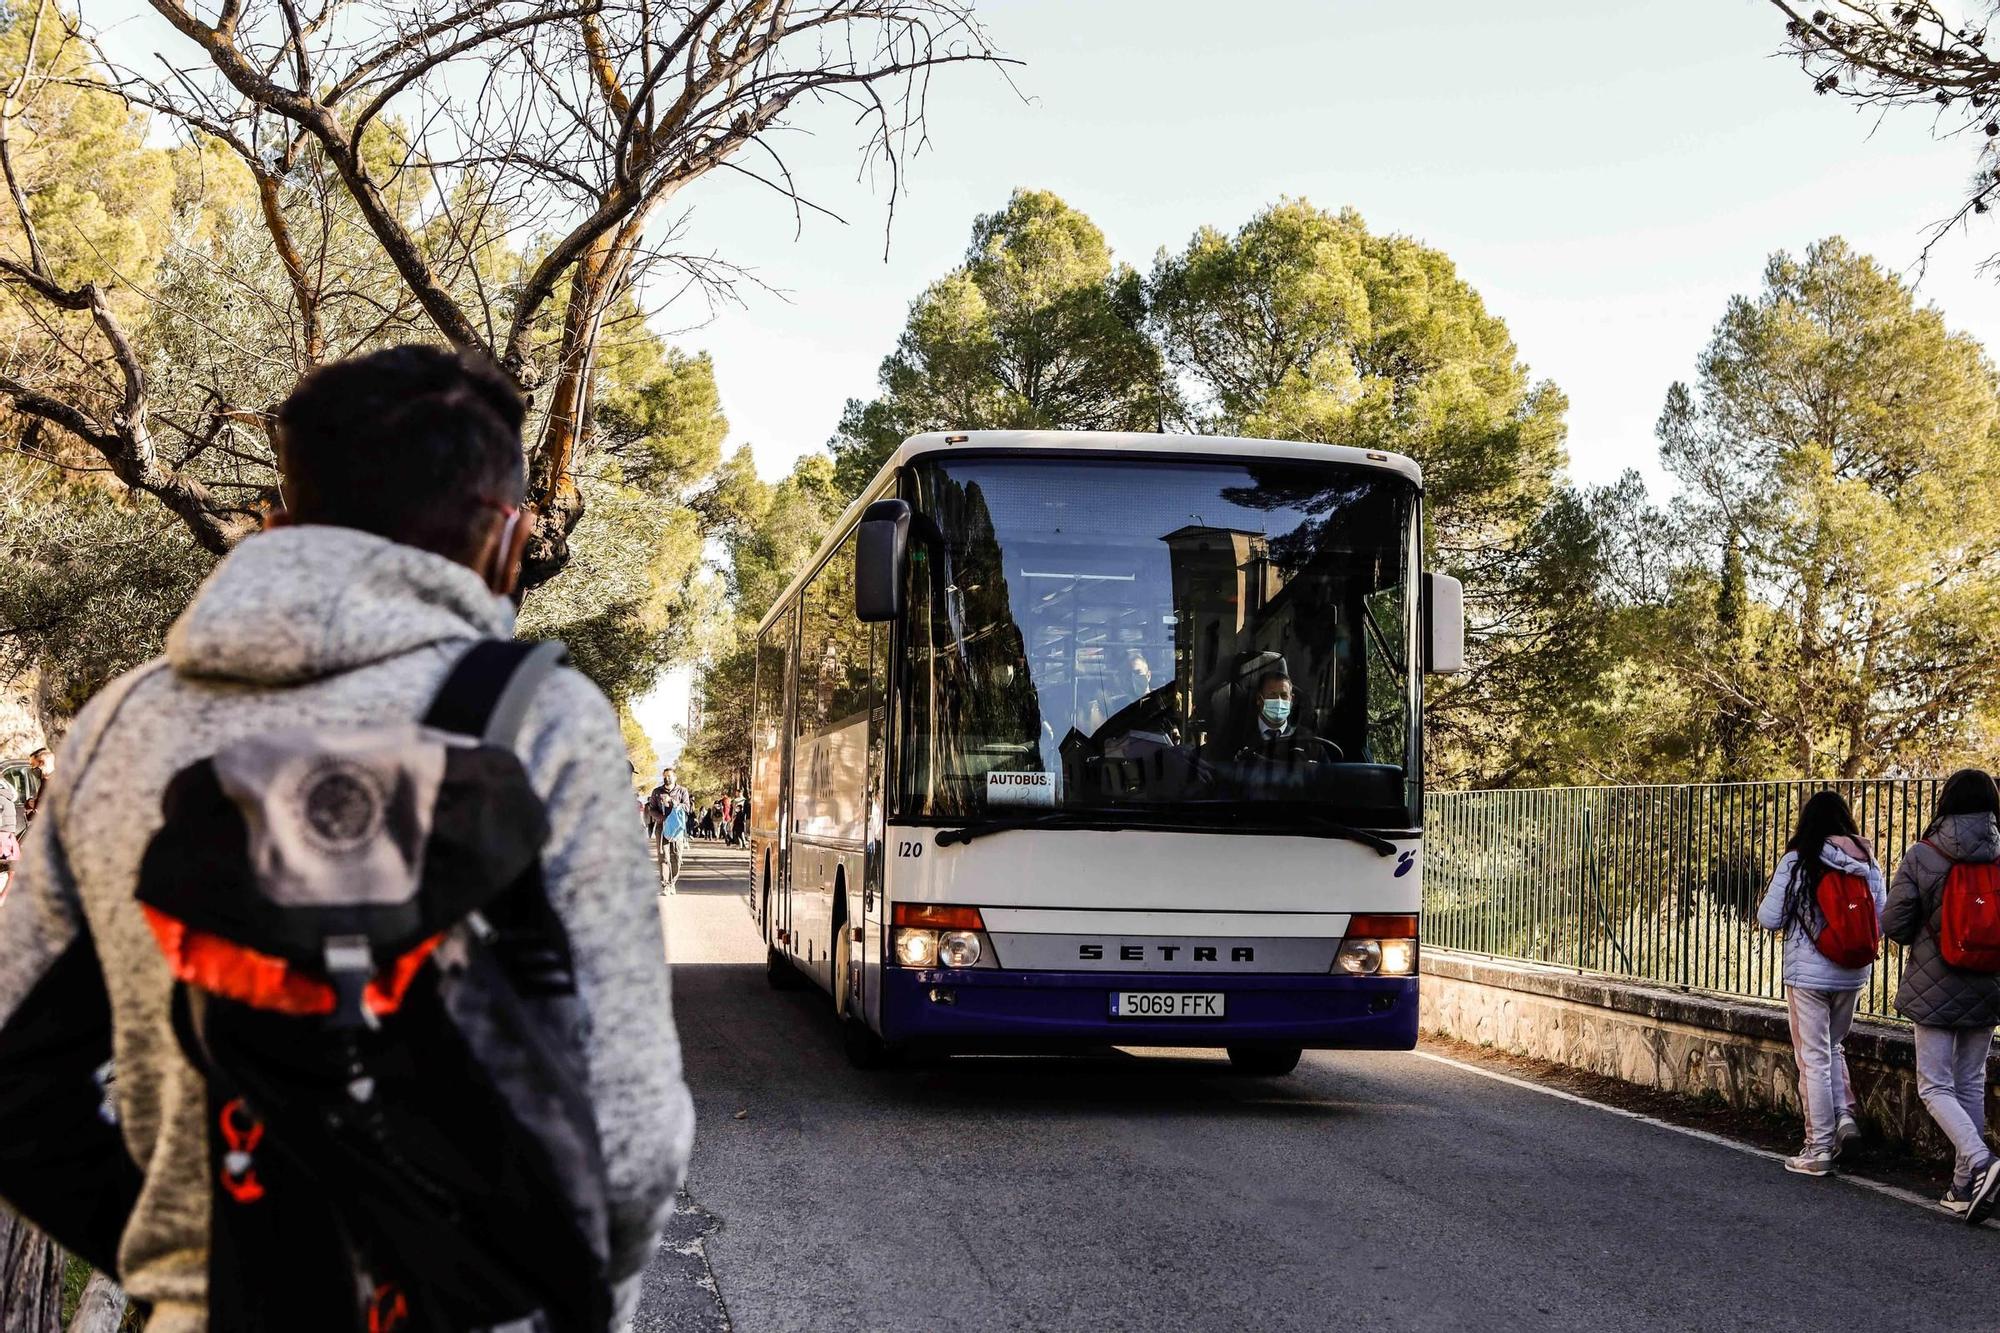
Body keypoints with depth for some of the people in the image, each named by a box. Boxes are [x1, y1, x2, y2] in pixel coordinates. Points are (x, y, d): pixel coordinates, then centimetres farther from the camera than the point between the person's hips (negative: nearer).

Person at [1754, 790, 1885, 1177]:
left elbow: (1769, 919, -9)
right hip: (1853, 974, 4)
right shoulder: (1866, 861, 0)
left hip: (1808, 974, -4)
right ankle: (1844, 1113, 7)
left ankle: (1818, 1149, 6)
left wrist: (1766, 900, 12)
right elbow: (1882, 920, 3)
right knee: (1832, 1047, 25)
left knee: (1814, 1058, 3)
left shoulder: (1796, 862, -10)